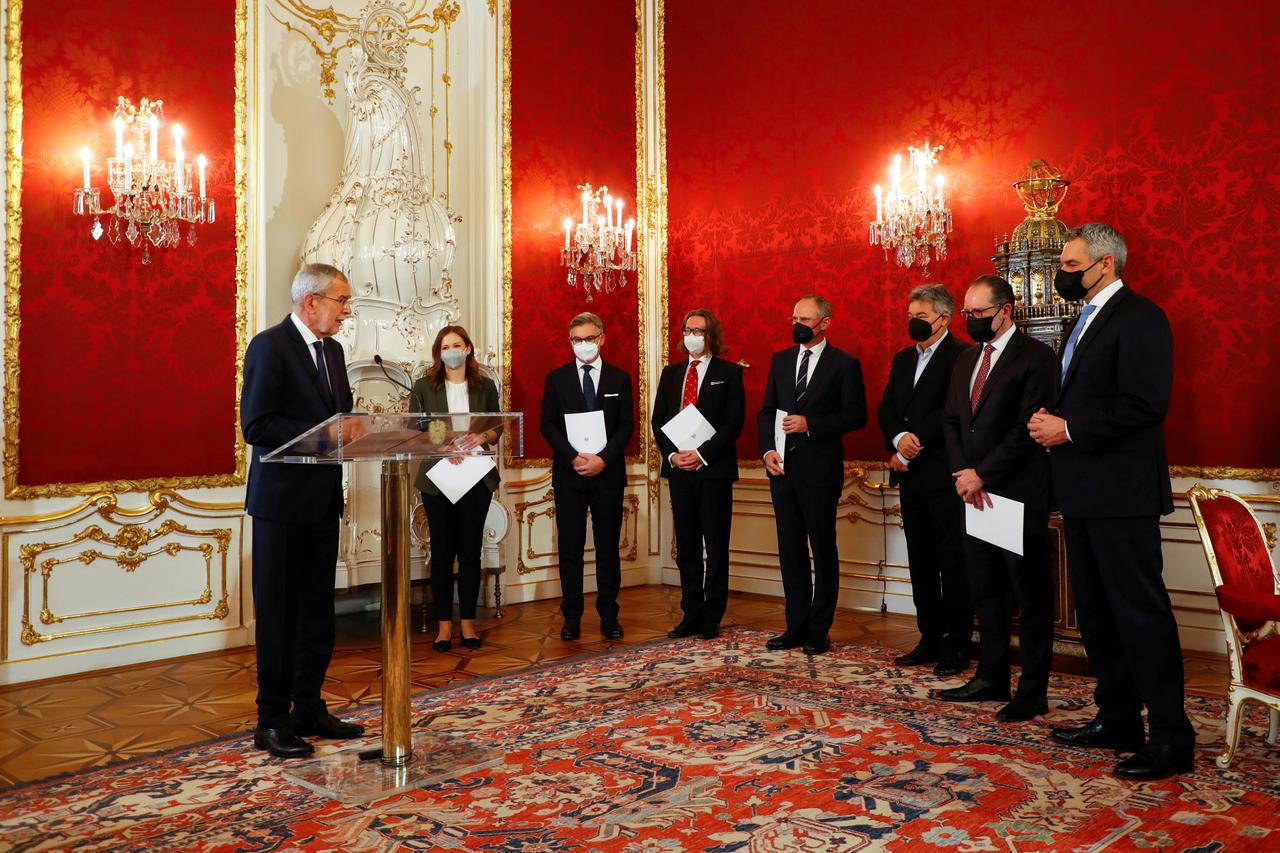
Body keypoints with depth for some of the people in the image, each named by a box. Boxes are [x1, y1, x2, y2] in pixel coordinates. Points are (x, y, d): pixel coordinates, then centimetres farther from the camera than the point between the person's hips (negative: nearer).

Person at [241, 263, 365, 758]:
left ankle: (308, 709, 25)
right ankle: (272, 722, 12)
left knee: (317, 610, 14)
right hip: (282, 499, -8)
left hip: (323, 499, 8)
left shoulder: (332, 350, 13)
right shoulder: (269, 346, -12)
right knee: (277, 614, 2)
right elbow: (256, 425, -19)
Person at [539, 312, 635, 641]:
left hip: (608, 474, 0)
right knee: (570, 548, 3)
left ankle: (609, 616, 13)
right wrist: (574, 457, -13)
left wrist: (603, 458, -13)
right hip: (569, 474, 0)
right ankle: (572, 617, 11)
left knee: (608, 547, 5)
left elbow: (627, 425, 1)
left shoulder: (620, 378, 6)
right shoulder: (556, 378, 6)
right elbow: (547, 424, 1)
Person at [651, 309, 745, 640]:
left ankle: (712, 619, 9)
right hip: (678, 469, 4)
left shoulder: (729, 373, 0)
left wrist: (702, 454, -16)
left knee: (716, 547, 2)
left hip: (713, 468, -4)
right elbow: (658, 420, 11)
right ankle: (691, 615, 16)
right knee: (686, 547, 8)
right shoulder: (671, 373, 14)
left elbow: (734, 422, -8)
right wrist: (672, 455, -5)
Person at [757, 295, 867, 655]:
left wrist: (810, 424, -16)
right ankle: (796, 626, 19)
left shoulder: (844, 364, -3)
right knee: (790, 550, 10)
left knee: (823, 550, 4)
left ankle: (819, 630, 13)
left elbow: (856, 415, -8)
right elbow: (766, 410, 12)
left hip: (820, 469, -5)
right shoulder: (780, 360, 12)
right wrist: (767, 449, -3)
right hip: (782, 467, 5)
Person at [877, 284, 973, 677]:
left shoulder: (961, 356, -8)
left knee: (953, 564, 0)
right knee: (921, 562, 12)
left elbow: (951, 412, -17)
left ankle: (956, 647, 8)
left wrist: (910, 450, -14)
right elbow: (886, 408, 9)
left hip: (944, 477, -7)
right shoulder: (903, 359, 17)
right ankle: (930, 640, 21)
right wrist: (899, 438, -11)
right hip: (912, 478, 8)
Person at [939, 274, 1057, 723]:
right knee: (984, 590, 13)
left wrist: (982, 473, -15)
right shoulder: (966, 360, 16)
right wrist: (963, 474, -1)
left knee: (1030, 594, 1)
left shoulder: (1036, 357, -7)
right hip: (974, 491, 8)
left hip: (1018, 493, -7)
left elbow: (1028, 428, -15)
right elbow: (951, 421, 14)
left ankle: (1033, 691, 9)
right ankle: (992, 678, 24)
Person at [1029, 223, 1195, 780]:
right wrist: (1052, 422, 1)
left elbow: (1145, 402, -21)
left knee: (1141, 610, -5)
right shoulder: (1087, 321, 19)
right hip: (1084, 492, 10)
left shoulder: (1137, 317, -11)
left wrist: (1069, 430, -18)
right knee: (1096, 609, 14)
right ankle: (1118, 721, 26)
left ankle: (1172, 740, 4)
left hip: (1121, 492, -10)